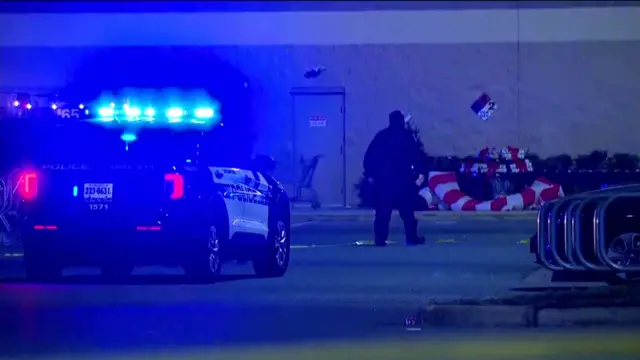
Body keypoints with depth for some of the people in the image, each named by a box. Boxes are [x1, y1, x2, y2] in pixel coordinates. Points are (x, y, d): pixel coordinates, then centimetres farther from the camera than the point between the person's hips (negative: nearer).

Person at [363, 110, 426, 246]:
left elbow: (369, 156, 6)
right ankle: (411, 237, 4)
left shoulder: (380, 136, 10)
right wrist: (421, 172, -8)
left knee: (383, 210, 2)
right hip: (403, 178, -2)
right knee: (407, 209, 5)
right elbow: (417, 155, -8)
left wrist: (369, 174, 9)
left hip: (383, 179, 2)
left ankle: (380, 239, -4)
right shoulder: (407, 135, 0)